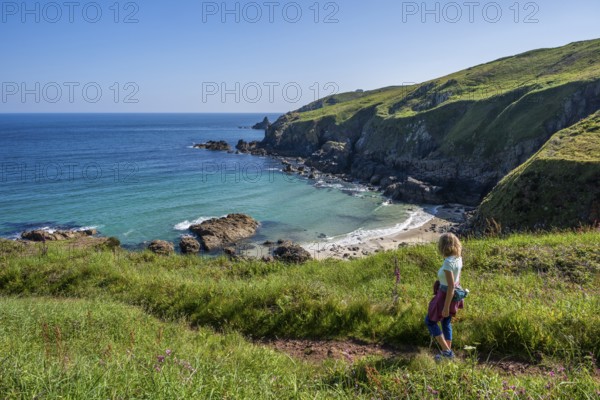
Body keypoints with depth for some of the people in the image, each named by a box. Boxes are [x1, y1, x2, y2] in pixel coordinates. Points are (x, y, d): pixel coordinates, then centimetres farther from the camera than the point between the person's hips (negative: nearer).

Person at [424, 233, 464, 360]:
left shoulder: (448, 262, -28)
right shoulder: (458, 258, -2)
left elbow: (451, 286, -27)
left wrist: (446, 307, -21)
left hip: (446, 296, -8)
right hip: (454, 295, 8)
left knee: (430, 321, 12)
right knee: (446, 323, 22)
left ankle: (446, 350, 14)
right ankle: (448, 353, 33)